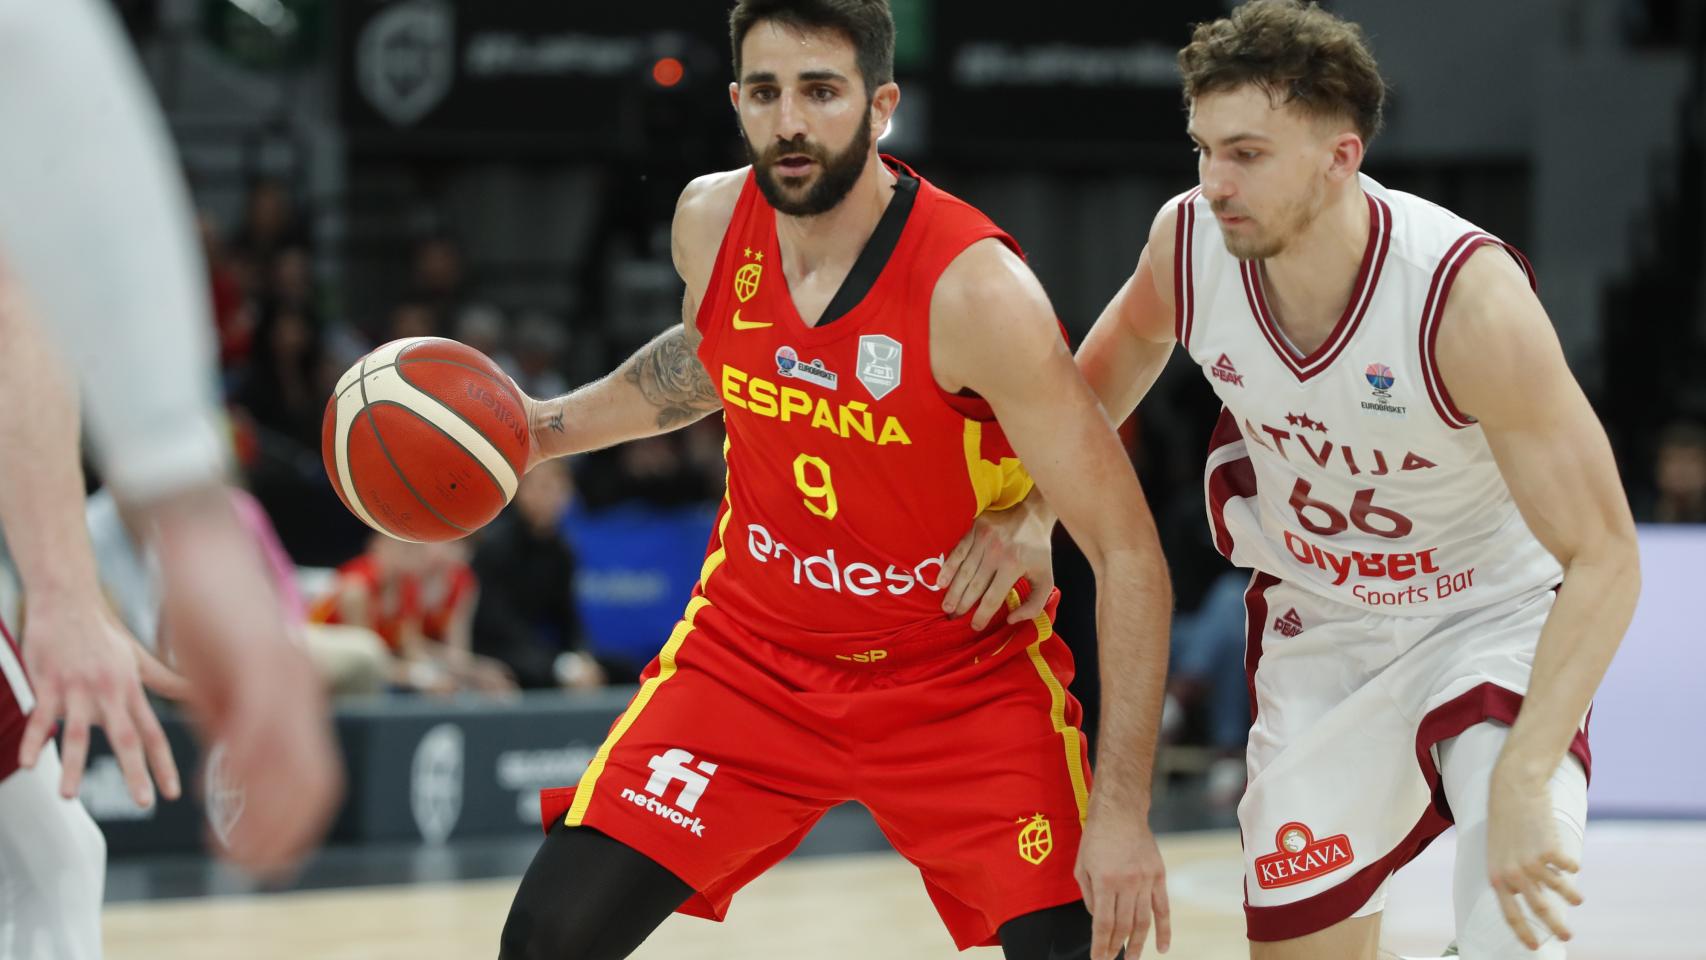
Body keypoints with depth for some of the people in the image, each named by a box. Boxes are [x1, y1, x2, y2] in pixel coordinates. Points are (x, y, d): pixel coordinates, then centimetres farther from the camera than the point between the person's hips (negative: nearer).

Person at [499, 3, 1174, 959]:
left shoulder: (976, 289, -26)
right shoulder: (710, 221, -9)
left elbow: (1128, 551, -24)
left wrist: (1122, 810, -28)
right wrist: (543, 427, 9)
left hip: (963, 673, -4)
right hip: (753, 646, 4)